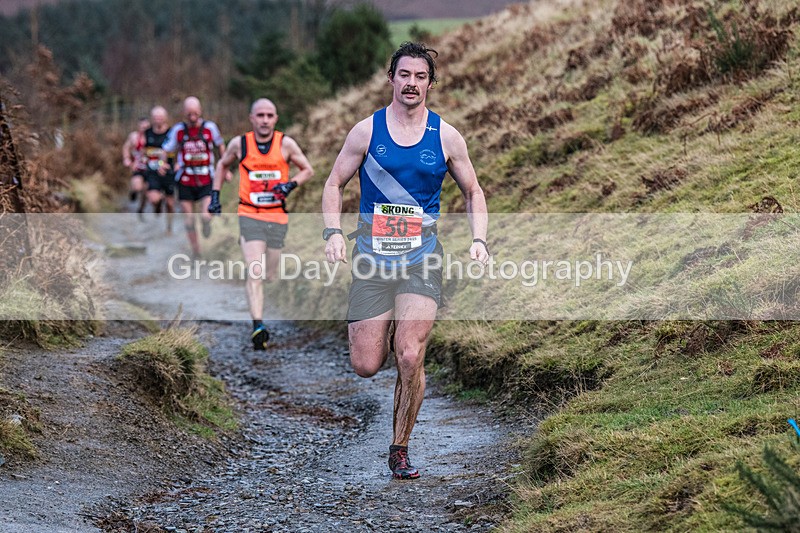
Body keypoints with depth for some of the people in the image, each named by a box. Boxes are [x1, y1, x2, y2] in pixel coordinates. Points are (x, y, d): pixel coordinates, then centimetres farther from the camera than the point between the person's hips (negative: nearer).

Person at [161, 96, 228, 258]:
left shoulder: (210, 127, -4)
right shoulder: (177, 130, -3)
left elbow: (221, 147, 12)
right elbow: (166, 150, 1)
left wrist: (225, 169, 14)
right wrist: (162, 163, -20)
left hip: (206, 180, -1)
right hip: (185, 182, 1)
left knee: (206, 216, -17)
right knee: (188, 219, 6)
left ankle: (206, 222, 20)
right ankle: (195, 250, 23)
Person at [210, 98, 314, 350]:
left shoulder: (285, 144, -1)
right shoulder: (239, 144, 0)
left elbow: (307, 170, 10)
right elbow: (222, 165, 20)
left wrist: (291, 184, -9)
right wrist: (215, 195, 12)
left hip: (278, 218, 2)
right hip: (250, 215, -2)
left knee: (269, 276, 9)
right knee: (255, 272, -17)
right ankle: (258, 326, -25)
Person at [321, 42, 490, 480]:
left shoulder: (446, 137, 4)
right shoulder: (367, 131, 2)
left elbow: (473, 193, 15)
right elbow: (333, 185, 9)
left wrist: (478, 240, -1)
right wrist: (333, 233, -7)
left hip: (422, 257, 0)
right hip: (372, 256, 0)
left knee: (410, 358, -14)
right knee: (366, 366, -4)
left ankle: (400, 449, 4)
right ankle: (371, 330, 36)